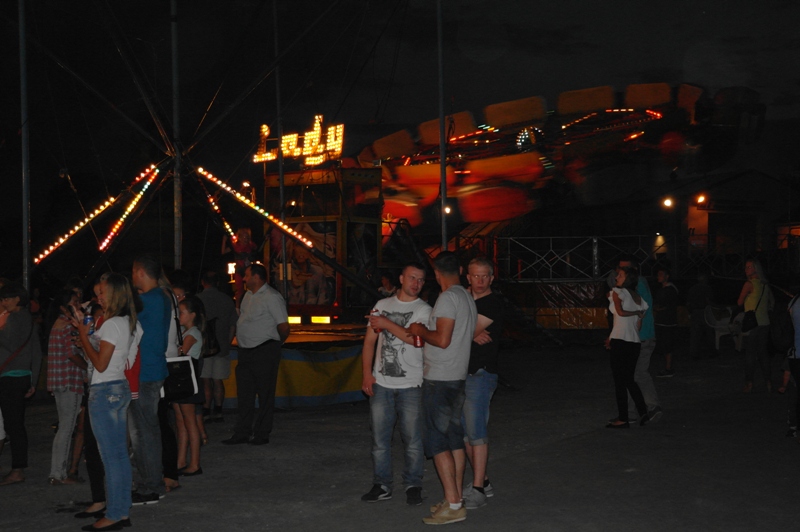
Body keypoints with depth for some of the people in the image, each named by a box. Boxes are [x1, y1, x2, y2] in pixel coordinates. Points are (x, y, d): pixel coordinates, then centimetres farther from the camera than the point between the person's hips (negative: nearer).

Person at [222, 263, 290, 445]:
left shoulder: (271, 297, -12)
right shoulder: (248, 295, 13)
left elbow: (284, 327, -13)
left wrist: (275, 343, 1)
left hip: (264, 352, -8)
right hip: (246, 352, 8)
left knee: (265, 395, 1)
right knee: (245, 395, 10)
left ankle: (262, 434, 9)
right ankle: (242, 433, 16)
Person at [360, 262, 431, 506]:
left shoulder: (424, 309, 0)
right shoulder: (383, 305, 11)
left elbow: (417, 338, -18)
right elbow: (370, 341, 11)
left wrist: (387, 324, -12)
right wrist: (366, 373, 2)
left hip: (411, 385, -3)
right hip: (381, 383, 3)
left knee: (413, 438, 1)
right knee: (380, 438, 7)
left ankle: (413, 486, 13)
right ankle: (382, 486, 18)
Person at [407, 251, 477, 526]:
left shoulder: (448, 298, -16)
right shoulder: (468, 298, 13)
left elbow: (442, 339, -22)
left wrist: (420, 331, -5)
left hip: (439, 380, -9)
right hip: (458, 377, 10)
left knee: (436, 441, -6)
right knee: (454, 438, 12)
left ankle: (453, 505, -7)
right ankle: (455, 499, 17)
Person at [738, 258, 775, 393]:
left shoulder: (749, 284, -11)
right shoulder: (765, 284, 11)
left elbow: (739, 302, -5)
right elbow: (772, 301, 24)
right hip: (765, 323, 6)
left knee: (750, 354, -1)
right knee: (763, 353, 11)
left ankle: (749, 384, -1)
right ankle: (768, 383, 11)